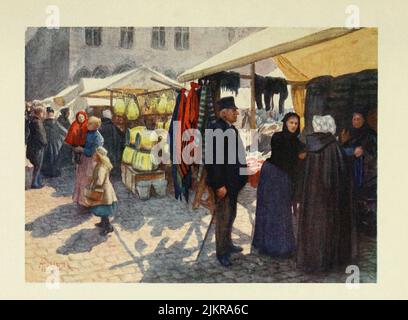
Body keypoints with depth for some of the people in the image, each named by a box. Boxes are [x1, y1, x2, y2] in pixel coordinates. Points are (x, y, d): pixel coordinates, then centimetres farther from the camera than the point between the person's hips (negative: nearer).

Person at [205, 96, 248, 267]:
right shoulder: (216, 130, -19)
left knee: (231, 215, 21)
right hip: (224, 183, -9)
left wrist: (239, 179, 14)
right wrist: (219, 185, -22)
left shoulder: (231, 129, 8)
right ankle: (221, 252, 19)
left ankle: (228, 244, 39)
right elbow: (213, 160, -22)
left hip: (233, 181, 9)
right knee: (223, 217, 4)